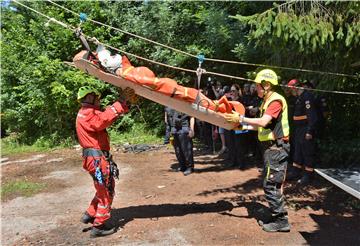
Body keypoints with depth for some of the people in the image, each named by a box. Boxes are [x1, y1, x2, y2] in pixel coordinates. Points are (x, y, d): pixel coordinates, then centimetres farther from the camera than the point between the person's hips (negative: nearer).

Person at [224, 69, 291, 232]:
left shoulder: (276, 100, -15)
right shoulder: (267, 101, 17)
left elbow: (263, 122, -26)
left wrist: (241, 118, -21)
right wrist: (244, 126, 13)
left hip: (276, 148, -10)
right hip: (271, 147, 10)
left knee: (271, 185, -6)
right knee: (272, 185, 15)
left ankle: (281, 221, 4)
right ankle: (277, 217, 25)